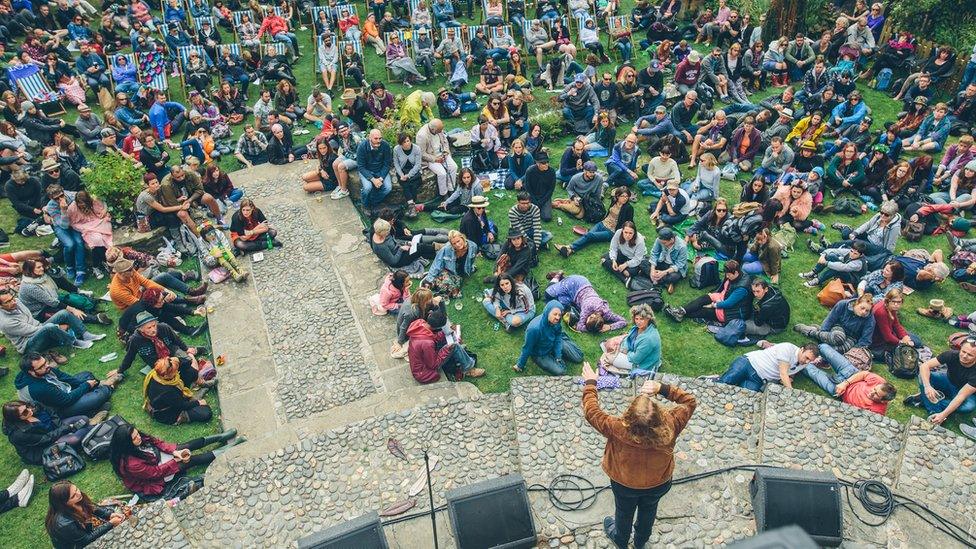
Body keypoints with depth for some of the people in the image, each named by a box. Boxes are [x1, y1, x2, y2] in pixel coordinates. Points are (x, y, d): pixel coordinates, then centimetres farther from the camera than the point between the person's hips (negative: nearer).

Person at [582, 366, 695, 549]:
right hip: (659, 484, 2)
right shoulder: (670, 426, -36)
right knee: (648, 510, 33)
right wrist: (662, 388, -28)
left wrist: (590, 383, -14)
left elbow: (591, 412, -26)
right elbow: (690, 401, -18)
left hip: (625, 485, -2)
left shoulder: (619, 430, -42)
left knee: (624, 512, 30)